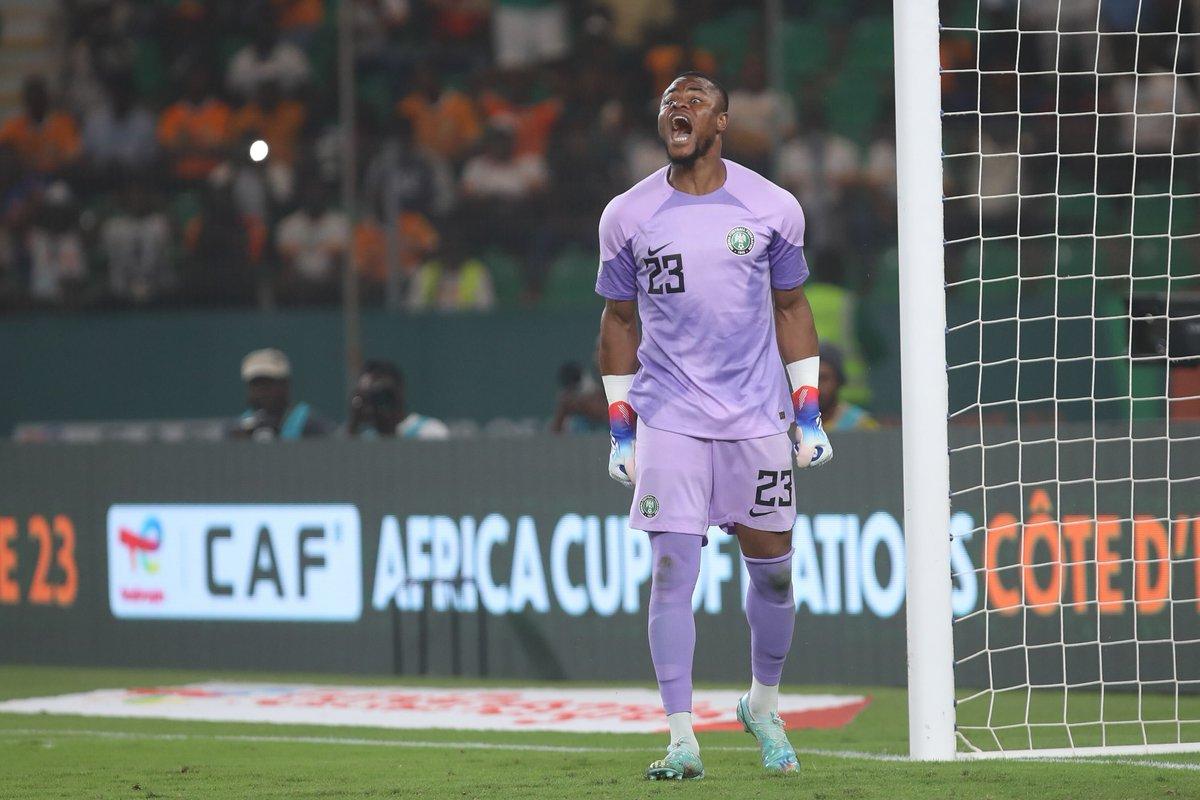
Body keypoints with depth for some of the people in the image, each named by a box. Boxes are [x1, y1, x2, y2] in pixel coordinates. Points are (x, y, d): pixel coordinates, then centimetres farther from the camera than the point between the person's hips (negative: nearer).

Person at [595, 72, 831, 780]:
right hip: (668, 419, -1)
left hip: (757, 416, 1)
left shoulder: (773, 209, 2)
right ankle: (682, 740, -7)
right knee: (673, 570, -9)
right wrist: (620, 426, 7)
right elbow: (620, 320, 11)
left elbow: (791, 308, 12)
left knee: (772, 568, 5)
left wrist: (810, 415, 7)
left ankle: (763, 706, 29)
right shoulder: (628, 216, 2)